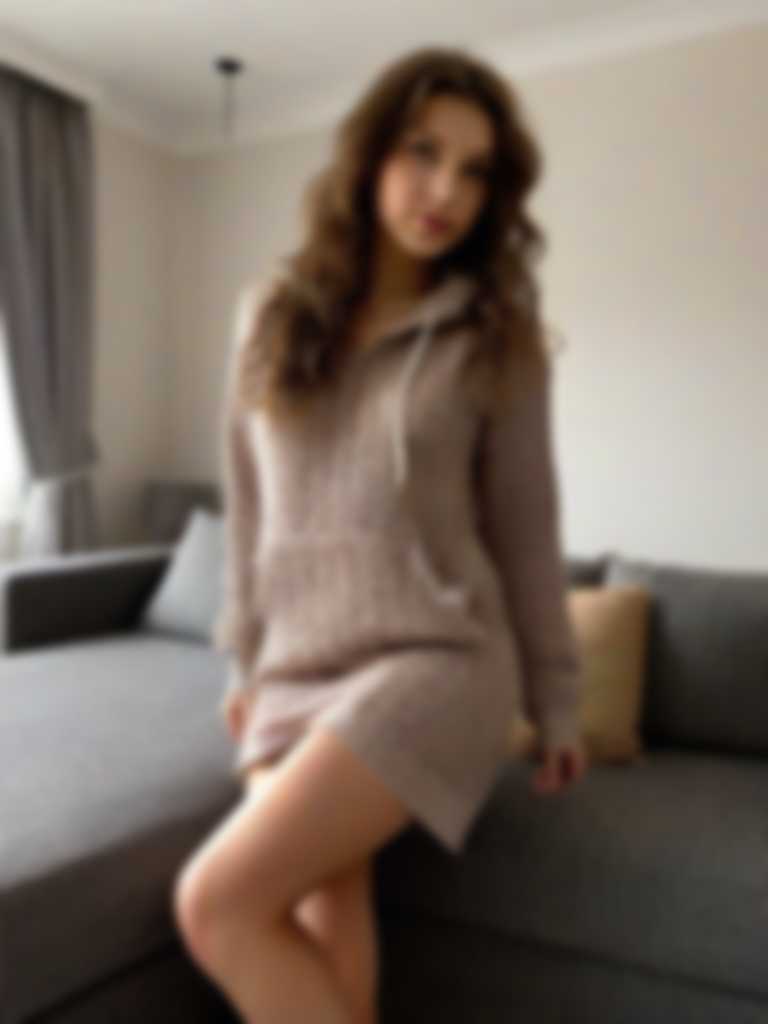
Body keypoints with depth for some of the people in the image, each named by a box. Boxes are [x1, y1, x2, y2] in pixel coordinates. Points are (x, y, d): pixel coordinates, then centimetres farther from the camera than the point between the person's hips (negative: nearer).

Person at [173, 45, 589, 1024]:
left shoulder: (494, 336, -2)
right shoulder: (271, 314, 7)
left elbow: (525, 529, 2)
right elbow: (251, 505, 13)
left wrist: (555, 704, 6)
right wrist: (243, 656, 17)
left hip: (430, 661, -4)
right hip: (297, 669, 4)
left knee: (218, 905, -15)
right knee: (323, 915, -3)